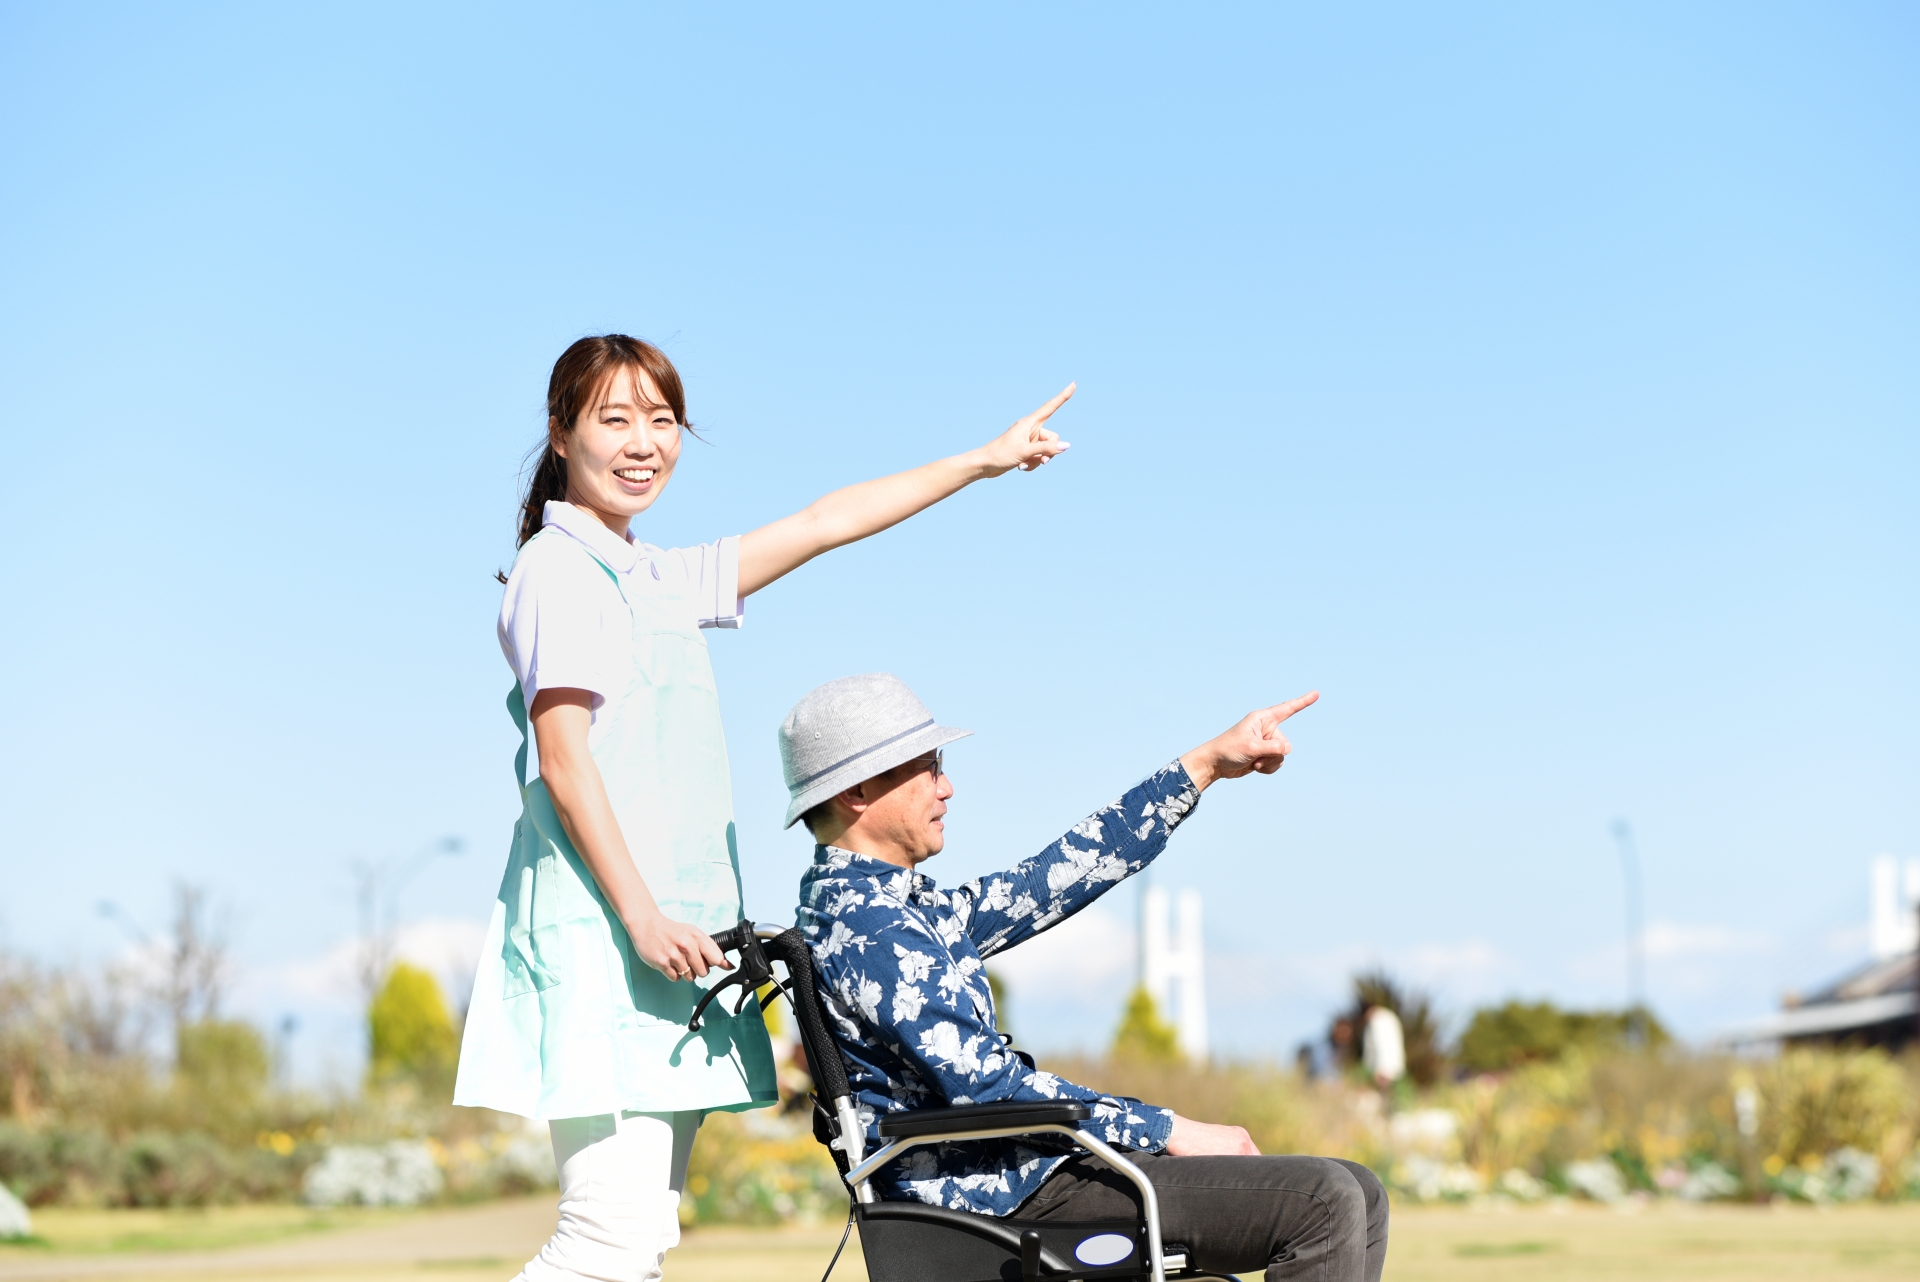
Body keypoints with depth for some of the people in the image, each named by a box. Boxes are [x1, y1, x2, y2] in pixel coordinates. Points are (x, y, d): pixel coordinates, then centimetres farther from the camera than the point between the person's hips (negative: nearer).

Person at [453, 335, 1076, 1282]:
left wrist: (983, 460, 30)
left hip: (675, 930, 9)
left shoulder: (662, 580, 21)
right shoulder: (558, 570, -4)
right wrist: (640, 913, -18)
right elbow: (564, 758, -12)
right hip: (597, 924, -9)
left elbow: (823, 525, 27)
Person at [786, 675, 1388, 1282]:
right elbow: (985, 1085, -21)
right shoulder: (865, 927, -15)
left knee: (1355, 1194, 4)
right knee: (1322, 1203, -18)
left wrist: (1204, 765, 22)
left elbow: (1057, 877, 21)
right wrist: (1169, 1130, -15)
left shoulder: (903, 906, 16)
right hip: (1004, 1192, -10)